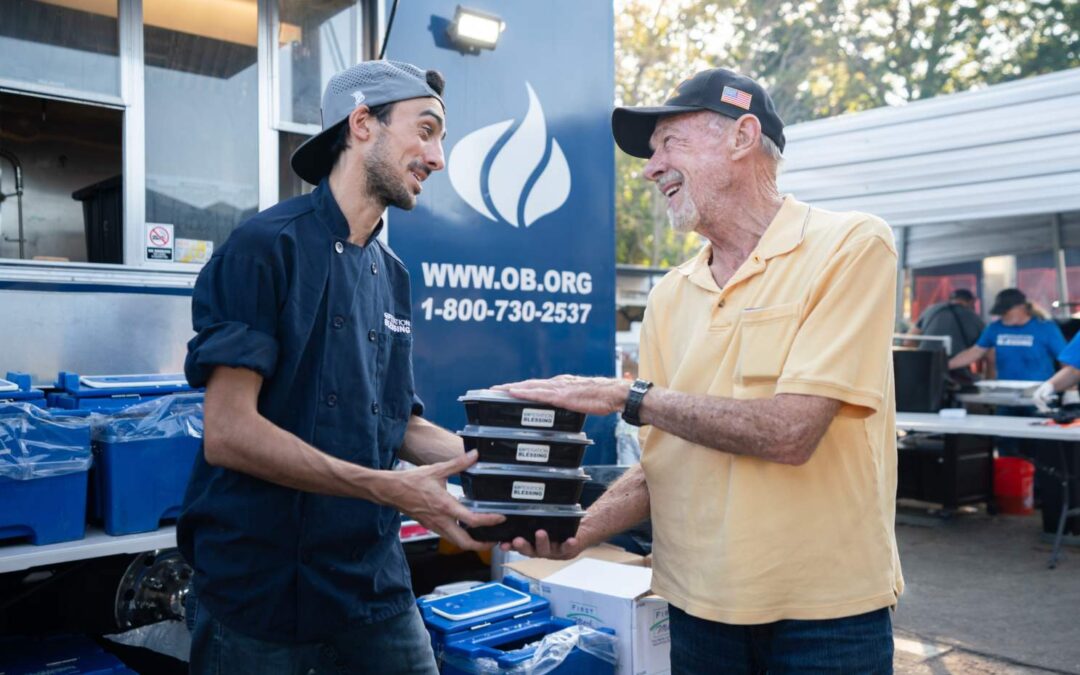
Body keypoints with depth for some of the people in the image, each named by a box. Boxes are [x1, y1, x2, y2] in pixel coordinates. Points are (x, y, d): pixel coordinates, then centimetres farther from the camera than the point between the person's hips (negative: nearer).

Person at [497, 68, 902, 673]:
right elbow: (665, 462, 6)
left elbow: (789, 431, -22)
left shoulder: (851, 247, -11)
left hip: (826, 608, -4)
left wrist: (628, 396, -16)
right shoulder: (670, 296, 4)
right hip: (699, 604, 5)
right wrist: (581, 530, -10)